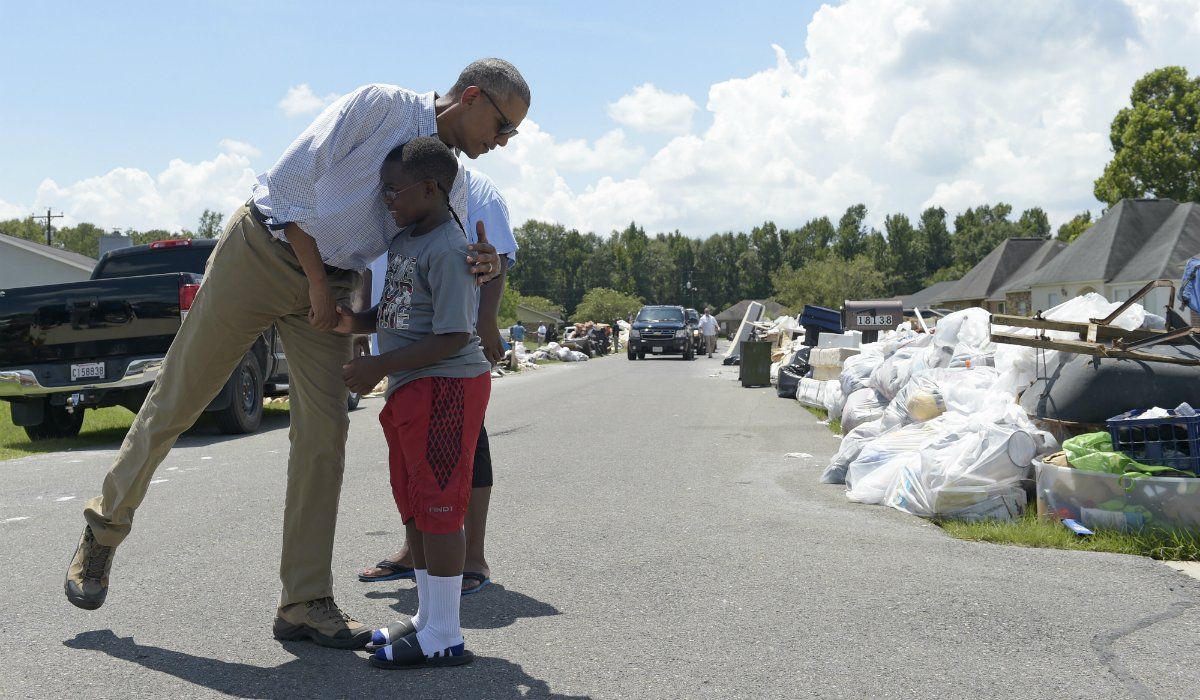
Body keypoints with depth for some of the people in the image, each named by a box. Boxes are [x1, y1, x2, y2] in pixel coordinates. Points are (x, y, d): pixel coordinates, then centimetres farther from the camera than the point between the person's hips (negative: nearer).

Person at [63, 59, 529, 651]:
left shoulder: (452, 189, 6)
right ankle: (105, 526, 24)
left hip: (330, 290, 6)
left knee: (324, 436, -4)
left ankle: (304, 604, 2)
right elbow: (293, 177, -14)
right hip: (264, 251, -5)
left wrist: (473, 268, -16)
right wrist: (317, 281, -13)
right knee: (176, 401, 2)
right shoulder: (382, 105, -13)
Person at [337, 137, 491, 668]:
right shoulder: (403, 242, 14)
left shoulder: (448, 250, -17)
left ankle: (444, 638, 2)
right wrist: (355, 322, 3)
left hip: (445, 389, -10)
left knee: (437, 507, -6)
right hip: (411, 390, 10)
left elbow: (453, 337, -22)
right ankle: (427, 619, 27)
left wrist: (379, 366, -19)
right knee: (414, 508, 15)